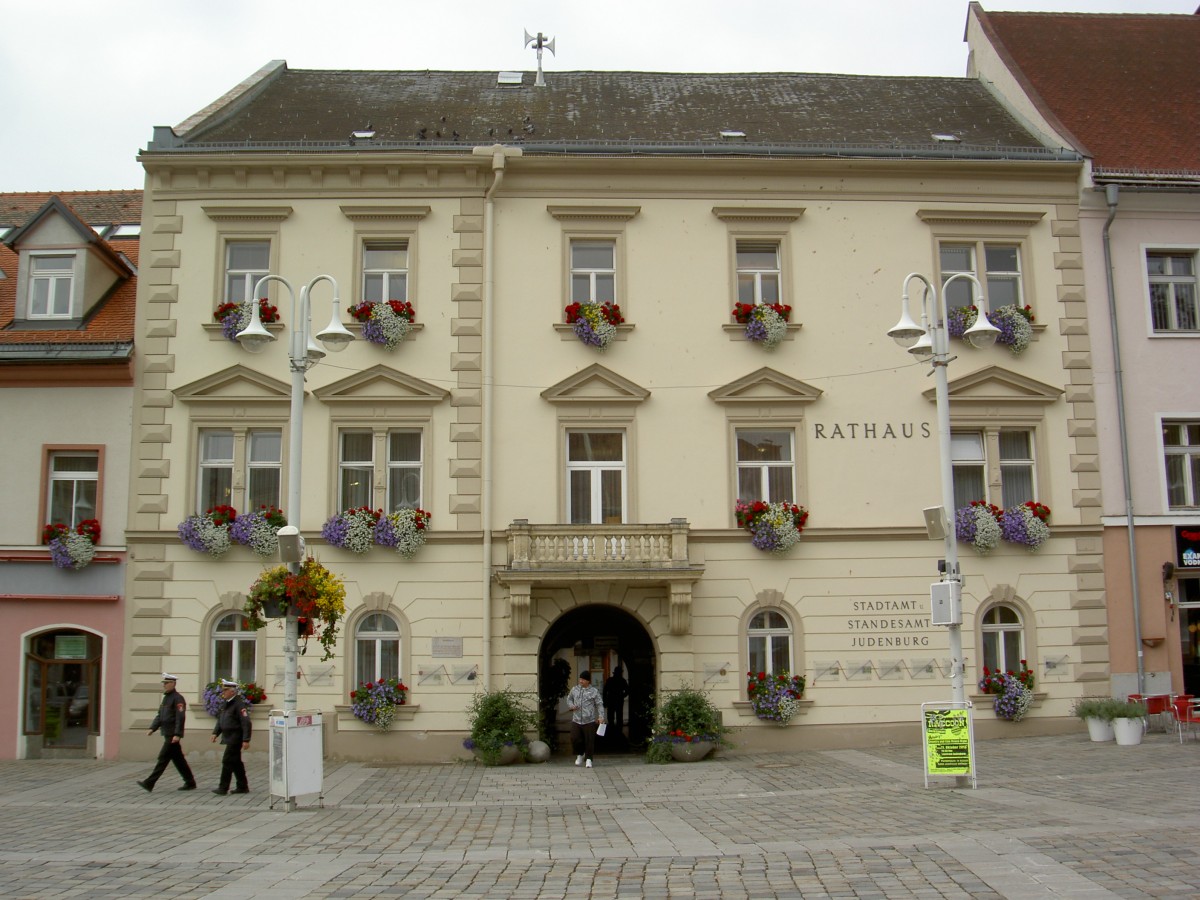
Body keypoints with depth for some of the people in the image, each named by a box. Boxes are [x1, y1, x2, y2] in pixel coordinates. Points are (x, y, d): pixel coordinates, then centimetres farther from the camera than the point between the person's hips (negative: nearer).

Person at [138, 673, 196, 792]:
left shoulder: (178, 698, -13)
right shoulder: (166, 698, 16)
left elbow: (180, 718, -19)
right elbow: (160, 715, 19)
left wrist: (177, 734, -24)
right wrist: (153, 728, 6)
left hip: (173, 736, -10)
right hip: (168, 734, 10)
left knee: (163, 758, -7)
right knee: (178, 760, 12)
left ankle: (149, 783, -7)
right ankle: (190, 783, 18)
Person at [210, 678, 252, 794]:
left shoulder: (239, 704, -17)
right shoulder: (225, 703, 11)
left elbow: (246, 723, -21)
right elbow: (220, 719, 21)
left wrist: (246, 740, -24)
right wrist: (215, 732, 10)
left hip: (235, 738, -9)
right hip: (229, 737, 9)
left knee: (227, 761, -8)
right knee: (236, 763, 13)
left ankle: (223, 788, -3)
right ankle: (243, 787, 21)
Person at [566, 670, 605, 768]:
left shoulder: (594, 692, -1)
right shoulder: (574, 689, 8)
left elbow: (599, 704, -1)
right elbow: (569, 699, 22)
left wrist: (601, 716, -13)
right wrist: (571, 706, 0)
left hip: (589, 721, -3)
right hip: (576, 720, 3)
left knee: (589, 741, 0)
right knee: (575, 739, 0)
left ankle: (588, 759, 16)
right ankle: (580, 755, 26)